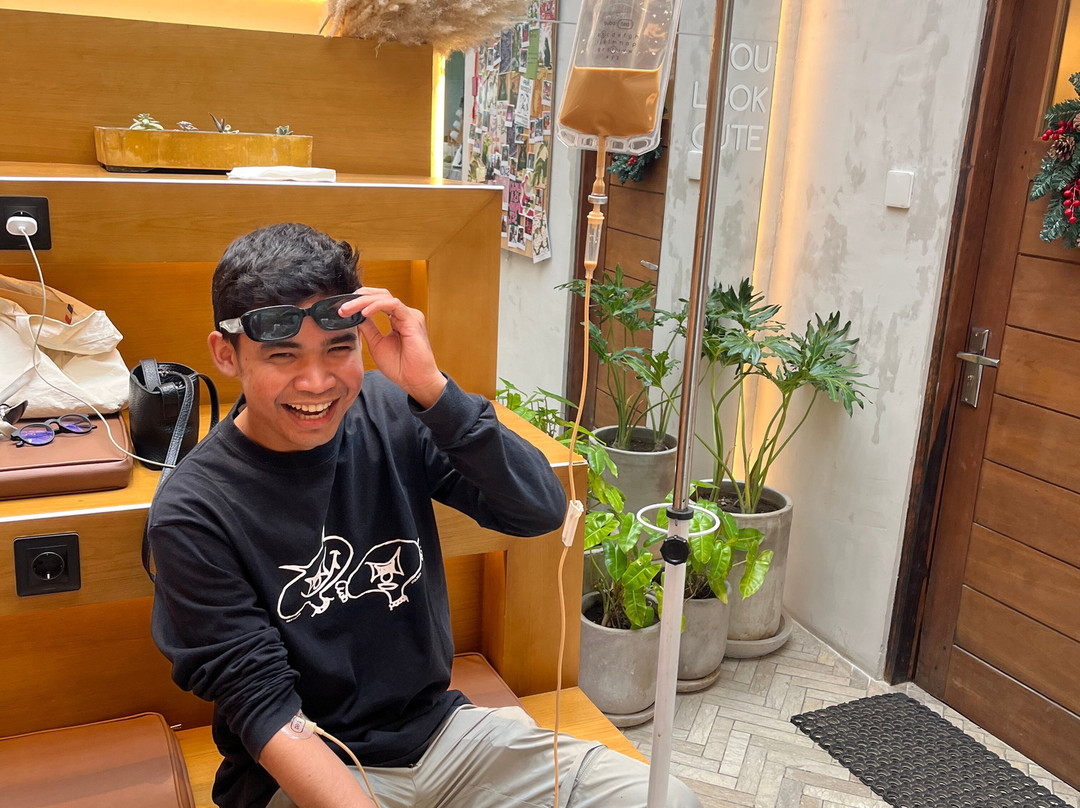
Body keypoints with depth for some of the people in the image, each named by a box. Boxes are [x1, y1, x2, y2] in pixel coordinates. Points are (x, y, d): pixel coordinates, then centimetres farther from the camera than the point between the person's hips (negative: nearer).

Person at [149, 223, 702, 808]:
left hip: (440, 727, 4)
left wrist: (430, 387, -24)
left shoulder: (389, 412, -5)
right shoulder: (193, 513, -14)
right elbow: (264, 708, -16)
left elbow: (541, 509, -13)